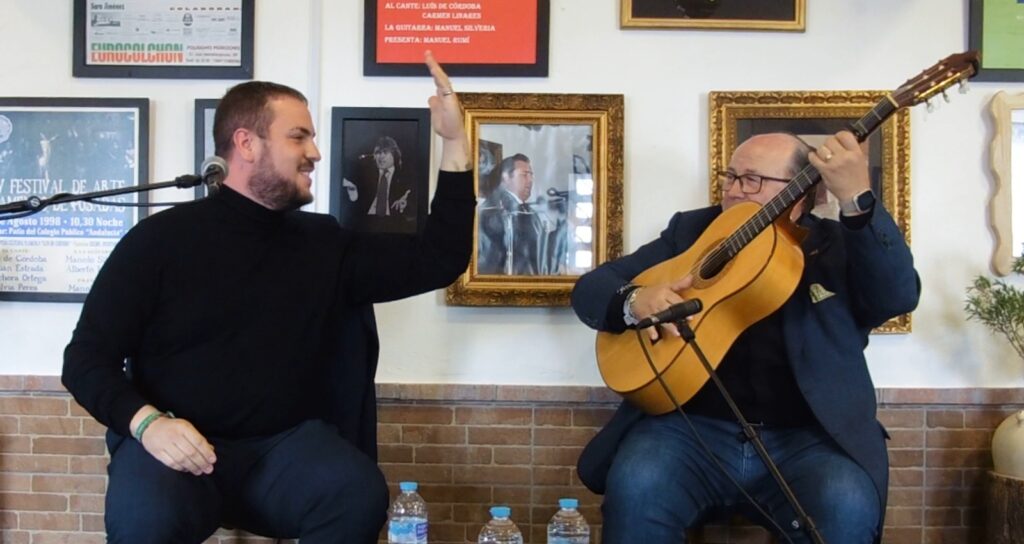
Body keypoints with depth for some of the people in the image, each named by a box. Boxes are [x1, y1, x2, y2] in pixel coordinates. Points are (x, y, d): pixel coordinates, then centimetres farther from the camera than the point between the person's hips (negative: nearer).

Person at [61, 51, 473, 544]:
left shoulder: (325, 243, 10)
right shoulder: (161, 238, 1)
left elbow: (437, 260, 8)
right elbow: (87, 357, 2)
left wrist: (455, 143, 3)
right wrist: (146, 422, -18)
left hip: (285, 446, 2)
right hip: (178, 447, -2)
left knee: (359, 494, -30)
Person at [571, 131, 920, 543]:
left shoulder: (837, 245, 9)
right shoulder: (690, 230, 14)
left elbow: (898, 296, -11)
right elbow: (590, 288, 12)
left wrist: (857, 199, -23)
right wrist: (634, 302, -11)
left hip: (804, 439, 0)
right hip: (693, 426, 1)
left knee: (848, 507, -30)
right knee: (636, 486, -30)